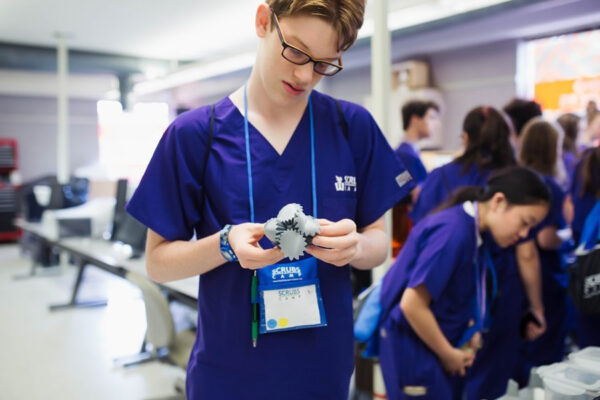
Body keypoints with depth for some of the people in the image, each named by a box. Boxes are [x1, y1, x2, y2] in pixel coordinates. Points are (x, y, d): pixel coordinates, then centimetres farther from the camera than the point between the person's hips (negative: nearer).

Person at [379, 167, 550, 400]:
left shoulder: (479, 233, 4)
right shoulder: (454, 231, -24)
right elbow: (412, 304, -25)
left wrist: (469, 333, 1)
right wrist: (448, 354, -12)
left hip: (432, 340, 9)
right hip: (410, 346, -9)